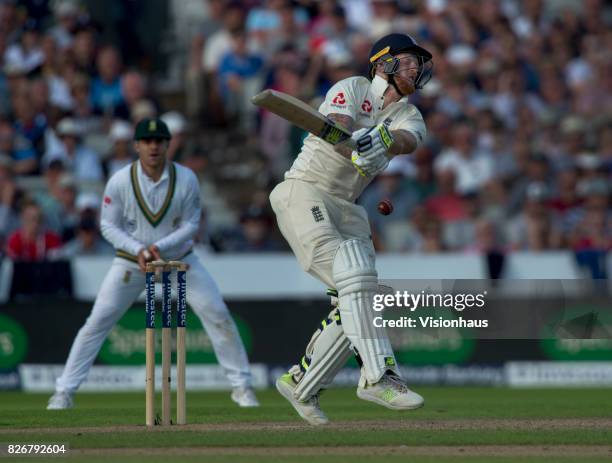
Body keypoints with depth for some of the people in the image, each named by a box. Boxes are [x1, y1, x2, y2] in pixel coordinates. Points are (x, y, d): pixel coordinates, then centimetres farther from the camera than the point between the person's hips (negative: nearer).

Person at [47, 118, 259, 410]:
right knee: (97, 323, -8)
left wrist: (161, 246, -24)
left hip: (179, 258, 1)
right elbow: (108, 225, -9)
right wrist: (138, 249, -23)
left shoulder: (186, 179, -14)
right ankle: (64, 391, 0)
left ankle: (241, 386, 6)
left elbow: (191, 224, -9)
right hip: (131, 262, -1)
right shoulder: (120, 181, -16)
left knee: (219, 317, -7)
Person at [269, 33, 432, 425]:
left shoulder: (409, 116, 10)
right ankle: (378, 375, -33)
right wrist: (356, 145, -45)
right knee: (352, 275, -24)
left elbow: (407, 140, -16)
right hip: (304, 192, -7)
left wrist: (384, 138, -40)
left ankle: (301, 384, 12)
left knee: (355, 302, -2)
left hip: (345, 209, 7)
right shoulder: (351, 89, -2)